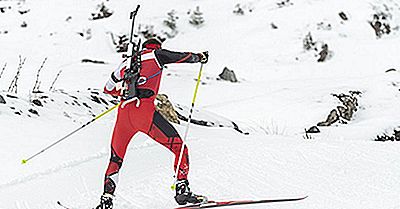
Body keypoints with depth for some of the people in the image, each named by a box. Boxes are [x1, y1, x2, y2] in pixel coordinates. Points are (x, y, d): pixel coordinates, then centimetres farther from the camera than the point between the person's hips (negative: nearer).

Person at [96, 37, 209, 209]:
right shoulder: (156, 54, 13)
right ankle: (182, 189, -8)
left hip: (124, 113, 5)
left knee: (116, 158, 20)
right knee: (179, 147, 4)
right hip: (145, 111, -5)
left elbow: (108, 88, 36)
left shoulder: (126, 63, 26)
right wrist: (200, 57, 36)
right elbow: (183, 56, 16)